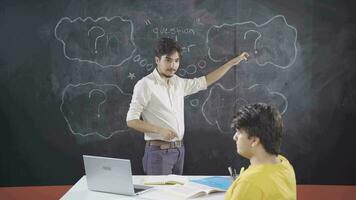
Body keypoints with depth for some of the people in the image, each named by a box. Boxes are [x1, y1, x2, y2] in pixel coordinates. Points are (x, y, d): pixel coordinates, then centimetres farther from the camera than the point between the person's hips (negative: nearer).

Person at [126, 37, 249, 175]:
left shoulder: (179, 83, 9)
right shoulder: (145, 85, -10)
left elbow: (206, 81, 22)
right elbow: (131, 121, -12)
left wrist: (233, 62, 23)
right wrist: (159, 130, -22)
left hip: (179, 149, 7)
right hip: (159, 151, -6)